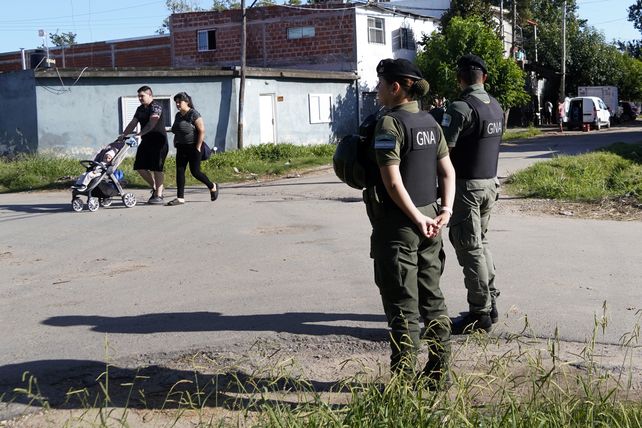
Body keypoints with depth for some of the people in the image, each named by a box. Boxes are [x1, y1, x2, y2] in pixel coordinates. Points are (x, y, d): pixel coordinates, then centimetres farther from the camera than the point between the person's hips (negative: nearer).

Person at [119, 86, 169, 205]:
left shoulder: (156, 106, -10)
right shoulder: (140, 109, 17)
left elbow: (152, 123, -24)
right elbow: (133, 123, 14)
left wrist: (140, 134, -34)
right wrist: (123, 135, 0)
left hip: (158, 141, -8)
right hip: (146, 141, 9)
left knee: (157, 168, -8)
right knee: (140, 167, 4)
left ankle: (159, 195, -4)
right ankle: (155, 187, 22)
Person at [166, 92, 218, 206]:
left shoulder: (194, 114, -12)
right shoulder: (178, 115, 12)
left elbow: (202, 131, -17)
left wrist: (198, 148, -18)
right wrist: (175, 144, 11)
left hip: (193, 148, -8)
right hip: (181, 148, 8)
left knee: (195, 171, -5)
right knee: (179, 171, 0)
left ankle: (212, 187, 19)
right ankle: (180, 198, 0)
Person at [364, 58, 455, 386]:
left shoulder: (390, 123, -15)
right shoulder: (429, 121, 10)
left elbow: (392, 182, -21)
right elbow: (448, 172, 10)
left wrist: (417, 219, -15)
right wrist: (445, 210, 3)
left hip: (398, 223, -8)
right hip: (428, 217, 8)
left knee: (402, 304, 0)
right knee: (432, 298, 15)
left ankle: (403, 379, 7)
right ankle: (438, 371, 24)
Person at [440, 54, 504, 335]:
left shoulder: (461, 108, -17)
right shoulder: (496, 106, 8)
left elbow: (443, 148, -21)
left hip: (467, 185, -8)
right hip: (490, 181, 8)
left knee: (469, 248, -2)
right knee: (481, 242, 18)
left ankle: (480, 314, 2)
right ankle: (490, 304, 23)